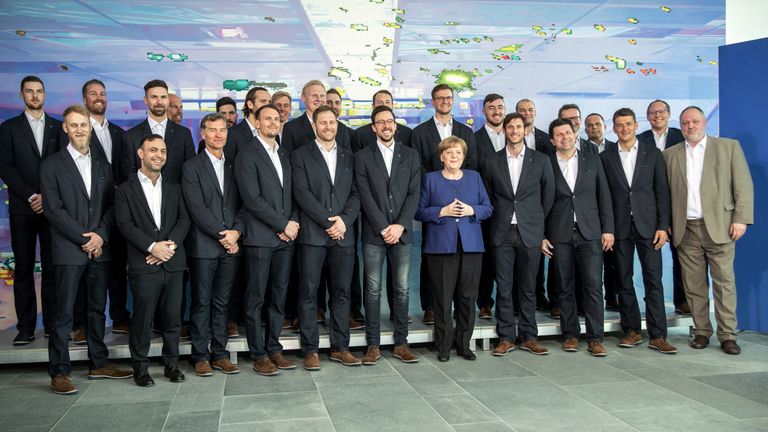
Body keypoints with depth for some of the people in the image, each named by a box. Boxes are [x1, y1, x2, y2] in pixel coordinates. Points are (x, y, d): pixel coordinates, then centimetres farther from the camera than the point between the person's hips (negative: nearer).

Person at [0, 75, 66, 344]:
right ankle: (26, 327, 6)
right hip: (22, 209, 0)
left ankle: (53, 323, 7)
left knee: (52, 267, 0)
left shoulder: (58, 127, 11)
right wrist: (31, 196, -10)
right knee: (23, 269, 2)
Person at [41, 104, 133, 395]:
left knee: (98, 309, 11)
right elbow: (53, 209, -7)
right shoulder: (52, 165, 1)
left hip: (99, 249, 5)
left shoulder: (102, 166, 14)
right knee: (64, 313, -3)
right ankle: (59, 372, 4)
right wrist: (84, 238, -12)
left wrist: (100, 235, -7)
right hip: (69, 250, -4)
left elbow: (111, 206, 10)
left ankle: (98, 364, 20)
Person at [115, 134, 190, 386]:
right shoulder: (125, 190, 5)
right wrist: (152, 246, -16)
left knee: (172, 318, 7)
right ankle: (140, 367, 13)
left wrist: (171, 244, -11)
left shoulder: (173, 189, 17)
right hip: (143, 266, -3)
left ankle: (172, 364, 19)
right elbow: (125, 225, -5)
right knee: (142, 319, 0)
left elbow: (184, 220, 6)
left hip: (173, 263, 3)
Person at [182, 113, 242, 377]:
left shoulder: (233, 167, 15)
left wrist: (236, 232, -7)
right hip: (203, 246, -4)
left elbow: (241, 205, 9)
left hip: (230, 245, 4)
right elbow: (197, 208, -9)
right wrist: (222, 234, -13)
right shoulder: (192, 167, 0)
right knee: (201, 303, 2)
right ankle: (201, 356, 11)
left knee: (222, 303, 9)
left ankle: (220, 354, 15)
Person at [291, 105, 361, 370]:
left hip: (343, 234, 3)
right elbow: (302, 193, -6)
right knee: (308, 293, -1)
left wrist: (344, 220, -8)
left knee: (341, 292, 6)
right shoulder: (301, 156, 5)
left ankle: (340, 347, 14)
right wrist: (328, 222, -12)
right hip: (312, 234, -3)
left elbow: (355, 193, 9)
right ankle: (310, 350, 7)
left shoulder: (349, 156, 15)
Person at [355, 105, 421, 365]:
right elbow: (365, 196, -3)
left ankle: (401, 343, 13)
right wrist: (384, 228, -10)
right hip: (374, 234, -1)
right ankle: (373, 344, 9)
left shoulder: (410, 155, 10)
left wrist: (400, 225, -9)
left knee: (401, 289, 5)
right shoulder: (362, 157, 4)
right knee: (373, 290, 1)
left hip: (402, 233, 2)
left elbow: (414, 194, 3)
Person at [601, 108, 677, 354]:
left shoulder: (653, 154, 7)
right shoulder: (606, 157, 7)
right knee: (624, 280, 5)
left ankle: (657, 336, 0)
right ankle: (632, 331, 15)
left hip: (648, 225, -1)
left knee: (653, 280, -3)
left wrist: (663, 226, -4)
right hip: (620, 227, 1)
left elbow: (662, 192, 4)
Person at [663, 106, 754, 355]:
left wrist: (741, 218, -7)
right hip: (686, 229, 2)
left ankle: (727, 335, 6)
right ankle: (702, 332, 15)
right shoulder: (670, 154, 12)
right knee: (693, 285, 4)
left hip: (719, 226, -2)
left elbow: (743, 185, 2)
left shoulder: (729, 147, 7)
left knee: (724, 282, -2)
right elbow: (665, 192, 8)